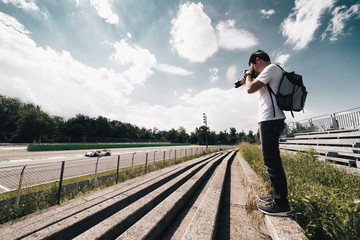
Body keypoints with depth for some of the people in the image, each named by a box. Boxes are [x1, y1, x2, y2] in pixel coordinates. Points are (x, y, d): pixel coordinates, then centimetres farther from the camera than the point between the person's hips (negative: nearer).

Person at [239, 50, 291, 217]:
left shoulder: (271, 68, -4)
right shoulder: (273, 72, 26)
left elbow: (250, 89, -15)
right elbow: (259, 90, 33)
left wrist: (249, 76, 4)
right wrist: (249, 81, 26)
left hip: (270, 119, -11)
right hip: (270, 120, 11)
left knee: (271, 160, -8)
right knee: (271, 159, 14)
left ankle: (281, 204, 1)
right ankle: (275, 194, 26)